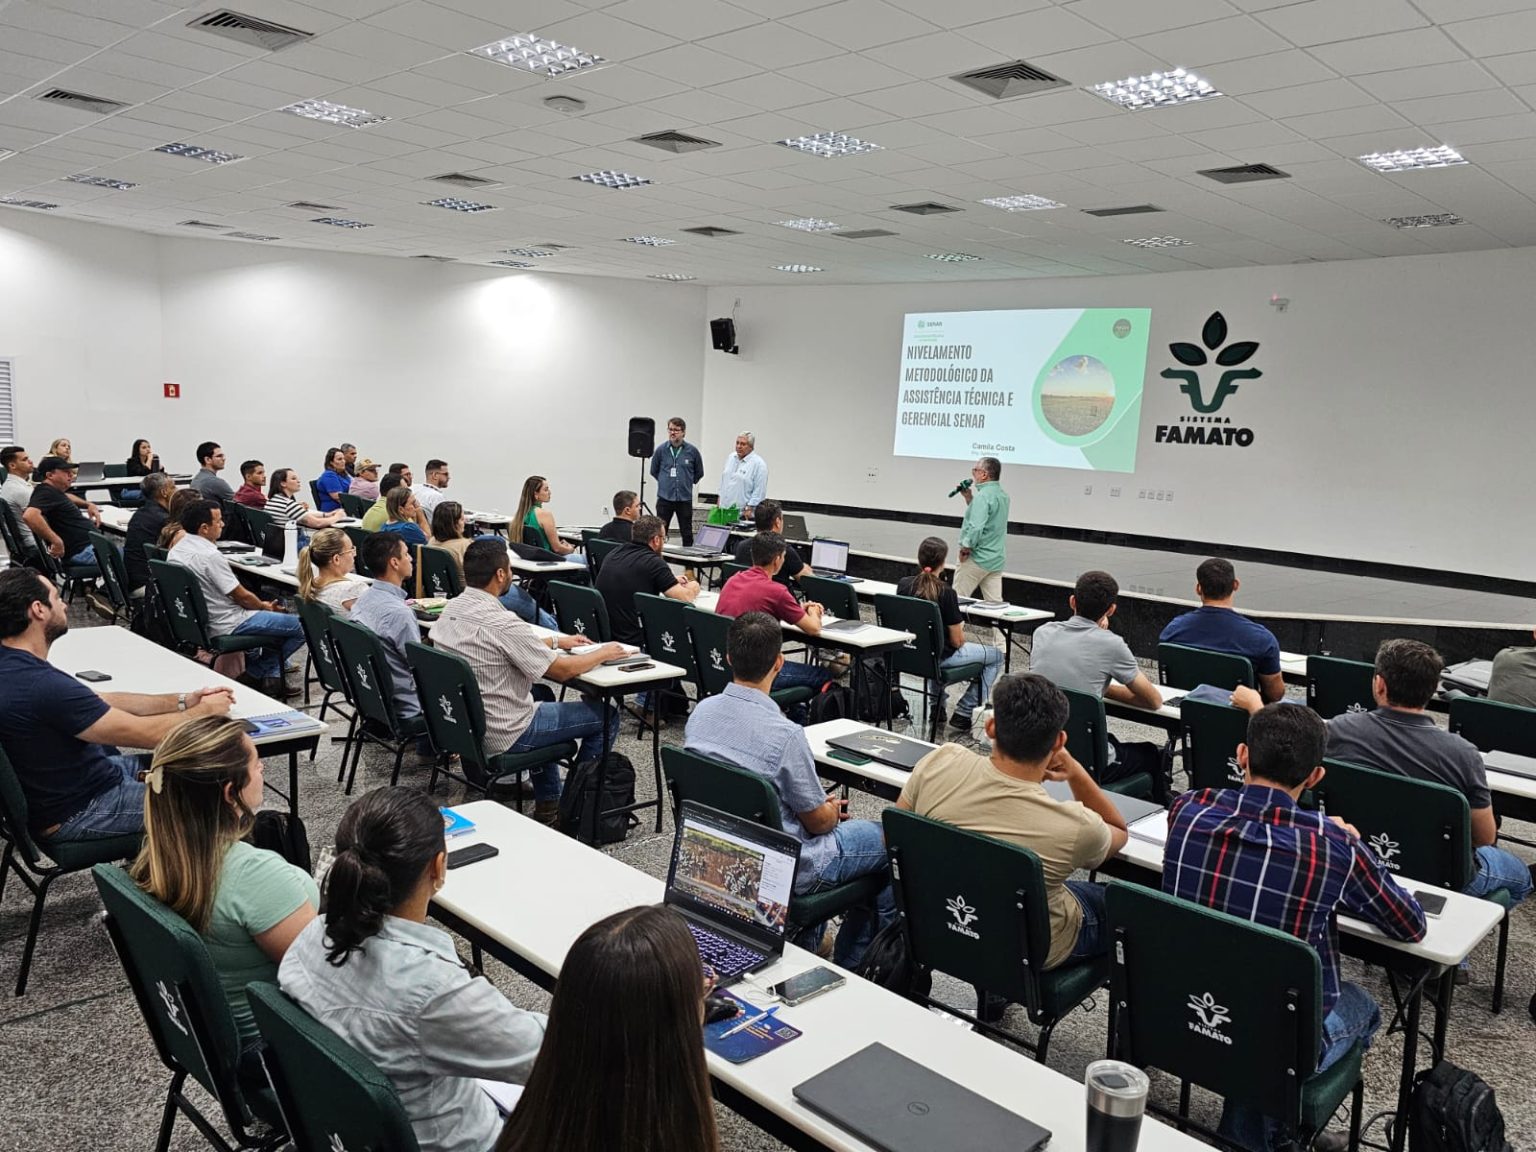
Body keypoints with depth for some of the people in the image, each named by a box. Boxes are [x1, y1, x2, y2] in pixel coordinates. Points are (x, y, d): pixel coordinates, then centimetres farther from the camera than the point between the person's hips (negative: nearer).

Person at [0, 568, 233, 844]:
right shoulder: (42, 686, -32)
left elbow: (104, 703, 8)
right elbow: (145, 733, -25)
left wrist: (183, 701, 4)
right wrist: (205, 711, -8)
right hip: (74, 814, -9)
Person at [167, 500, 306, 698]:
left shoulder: (176, 550, 5)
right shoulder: (210, 555, -25)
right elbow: (241, 596, -17)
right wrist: (265, 606, 5)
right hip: (224, 625, -10)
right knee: (300, 627, -5)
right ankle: (267, 673, 14)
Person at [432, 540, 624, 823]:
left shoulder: (451, 609, 0)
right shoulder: (502, 623, -26)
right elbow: (562, 671, -17)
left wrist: (555, 641, 17)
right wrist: (603, 653, 0)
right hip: (502, 735, -9)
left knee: (542, 693, 34)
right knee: (606, 716, 4)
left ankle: (547, 800, 34)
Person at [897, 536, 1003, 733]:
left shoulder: (903, 584, -5)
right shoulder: (946, 593, -21)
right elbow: (957, 641, -16)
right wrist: (960, 629, 7)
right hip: (938, 658, -6)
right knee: (996, 655, 14)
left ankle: (937, 706, 35)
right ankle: (963, 714, 13)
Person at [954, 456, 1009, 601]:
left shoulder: (983, 496, -18)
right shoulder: (1003, 495, 12)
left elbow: (976, 527, -27)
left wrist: (965, 549, -14)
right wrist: (969, 498, 14)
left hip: (979, 558, -9)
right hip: (997, 560, 9)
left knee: (956, 599, 4)